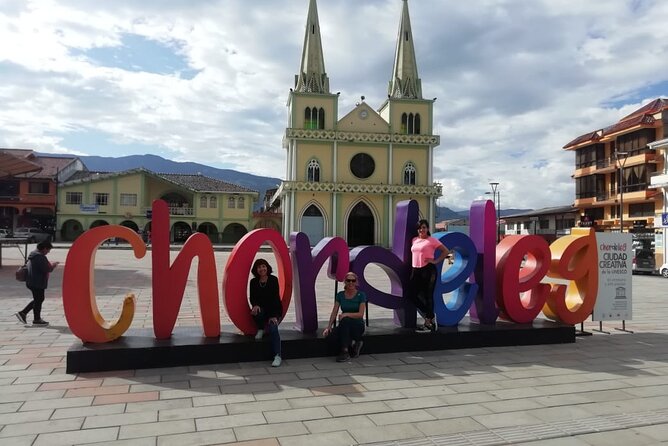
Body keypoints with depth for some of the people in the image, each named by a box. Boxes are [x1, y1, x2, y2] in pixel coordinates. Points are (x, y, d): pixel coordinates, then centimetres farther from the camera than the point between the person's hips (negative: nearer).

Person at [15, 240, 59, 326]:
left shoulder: (33, 255, 13)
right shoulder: (40, 257, -21)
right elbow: (47, 269, -24)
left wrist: (50, 264, 12)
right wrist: (53, 266, -6)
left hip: (32, 282, 11)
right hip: (37, 283, -11)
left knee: (37, 299, 20)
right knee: (38, 300, 1)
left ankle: (23, 313, 22)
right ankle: (37, 320, 11)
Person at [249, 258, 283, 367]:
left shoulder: (273, 280, -10)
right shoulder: (254, 282, 0)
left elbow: (276, 297, -14)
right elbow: (252, 297, -1)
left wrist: (273, 315, -22)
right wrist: (255, 305, -27)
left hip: (274, 309, -2)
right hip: (261, 308, 2)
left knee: (273, 328, -26)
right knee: (255, 312, -34)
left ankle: (277, 356, -26)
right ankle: (261, 329, -2)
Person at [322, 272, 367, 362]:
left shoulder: (361, 295, -6)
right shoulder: (340, 295, 3)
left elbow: (360, 314, -14)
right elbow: (334, 312, -2)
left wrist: (346, 314, -28)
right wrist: (329, 327, -15)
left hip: (358, 325, -3)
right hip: (345, 326, 3)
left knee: (345, 320, -37)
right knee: (333, 334, -32)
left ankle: (345, 352, -29)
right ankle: (352, 344, -6)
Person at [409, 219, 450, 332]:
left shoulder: (432, 240, -3)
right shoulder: (414, 240, 14)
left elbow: (446, 251, -3)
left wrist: (436, 261, -11)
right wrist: (412, 270, 13)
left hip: (428, 270, -6)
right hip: (416, 270, 7)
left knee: (427, 296, -1)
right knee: (412, 294, 3)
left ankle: (429, 320, 13)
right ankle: (430, 316, 19)